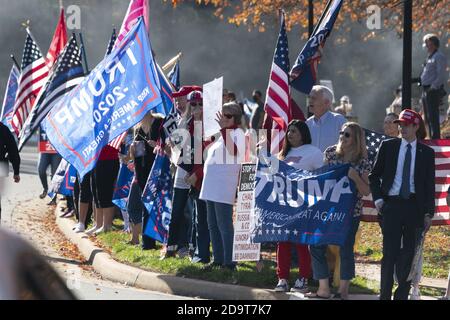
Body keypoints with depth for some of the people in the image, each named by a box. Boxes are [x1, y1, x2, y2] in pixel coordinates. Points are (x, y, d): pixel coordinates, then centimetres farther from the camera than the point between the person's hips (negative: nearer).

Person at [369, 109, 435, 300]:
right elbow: (374, 175, 10)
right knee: (390, 252, -2)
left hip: (414, 207, 1)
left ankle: (402, 295, 10)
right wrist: (377, 199, -2)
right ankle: (385, 295, 2)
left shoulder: (426, 153, 5)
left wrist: (428, 213, 0)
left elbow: (430, 184, 5)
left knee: (409, 254, 3)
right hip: (391, 204, -1)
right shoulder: (388, 146, 5)